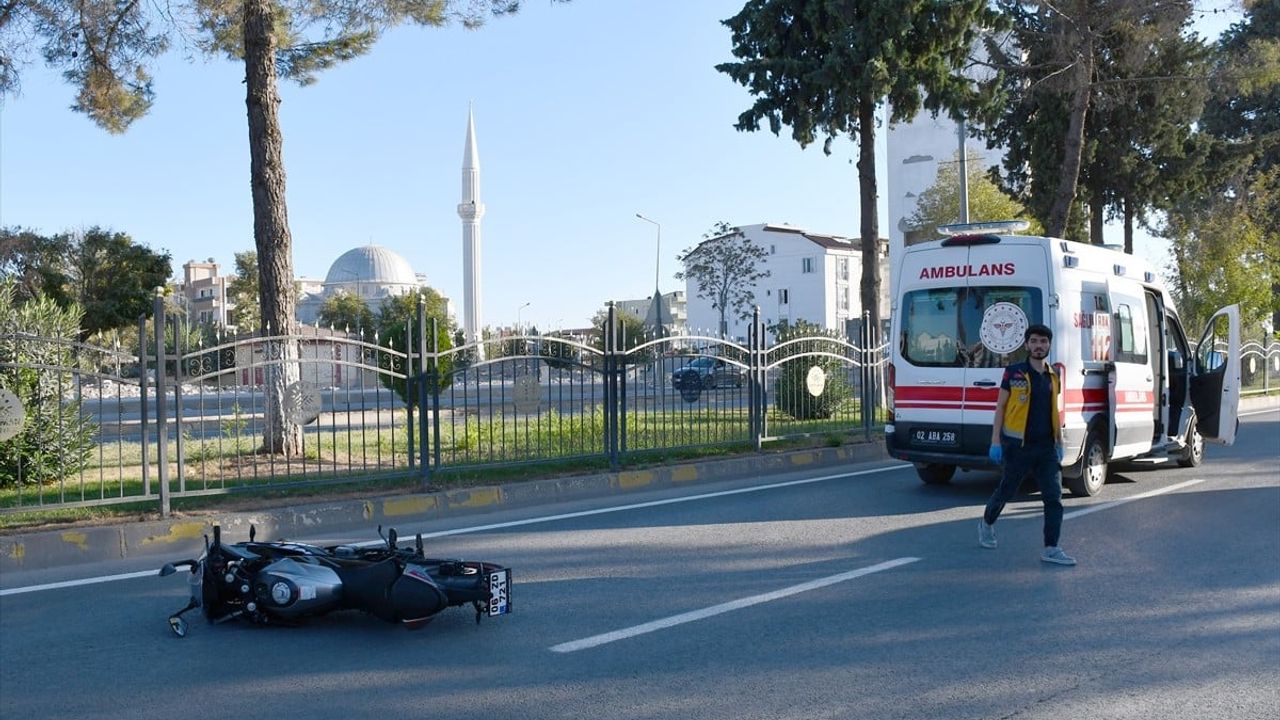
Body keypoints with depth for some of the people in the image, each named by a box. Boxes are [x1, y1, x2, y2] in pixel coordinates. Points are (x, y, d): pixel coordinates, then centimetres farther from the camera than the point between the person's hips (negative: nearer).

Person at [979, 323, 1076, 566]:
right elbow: (1000, 407, -4)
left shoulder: (1053, 377, 9)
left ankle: (1051, 549, -2)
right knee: (1006, 491, 10)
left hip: (1047, 447, 4)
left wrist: (1060, 443, 16)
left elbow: (1054, 412, 18)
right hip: (1018, 446, -4)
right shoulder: (1014, 372, -5)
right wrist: (995, 441, -9)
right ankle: (986, 524, 38)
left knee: (1054, 496, -5)